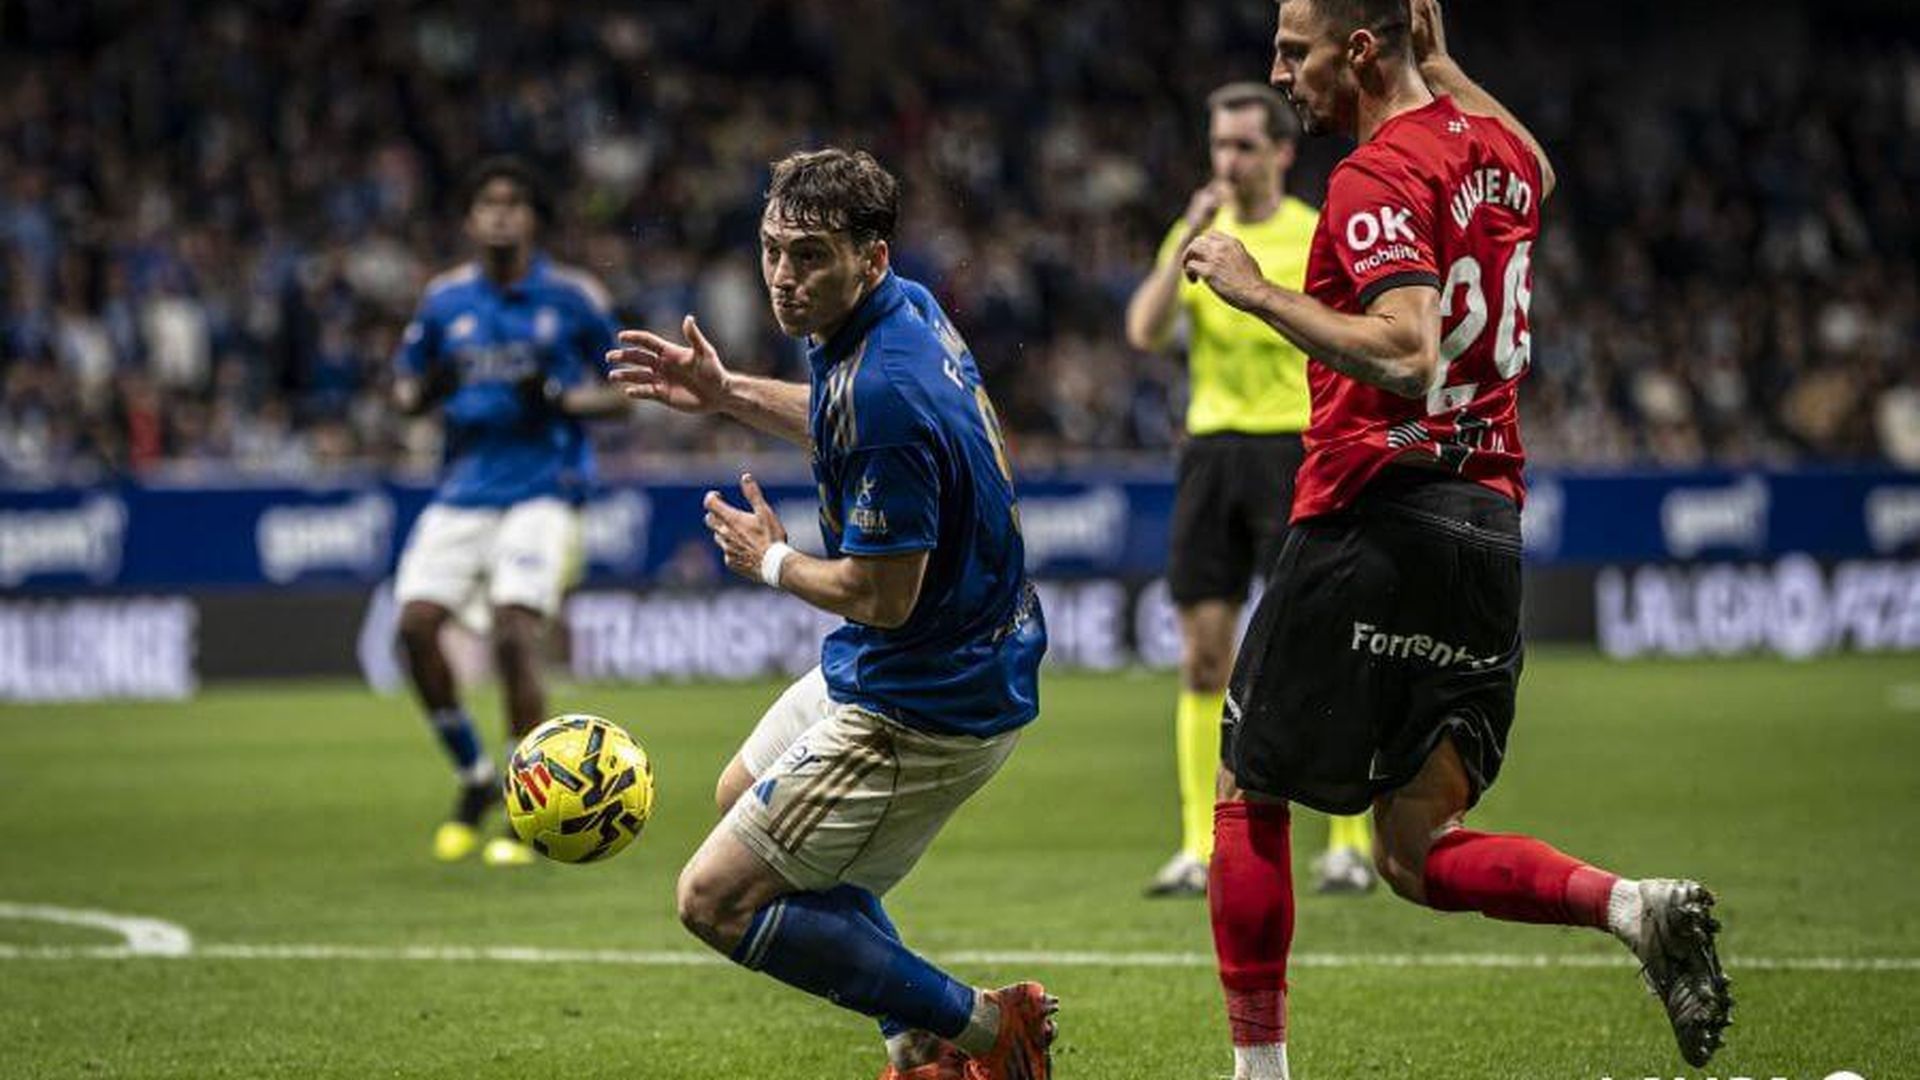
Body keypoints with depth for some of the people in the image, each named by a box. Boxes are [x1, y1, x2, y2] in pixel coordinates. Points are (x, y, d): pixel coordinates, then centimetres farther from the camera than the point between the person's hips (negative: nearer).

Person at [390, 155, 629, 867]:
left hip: (544, 491, -4)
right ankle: (474, 779, 10)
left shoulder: (573, 297, -1)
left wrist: (562, 399, -14)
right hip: (464, 490, 4)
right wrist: (427, 390, -9)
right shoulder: (445, 297, 7)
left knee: (513, 635, -17)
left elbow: (624, 393, 5)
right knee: (415, 623, -11)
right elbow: (404, 391, 15)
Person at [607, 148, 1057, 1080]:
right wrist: (727, 393, 17)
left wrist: (772, 562, -8)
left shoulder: (881, 391, -30)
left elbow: (883, 596, -26)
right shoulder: (908, 307, 1)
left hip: (924, 708, -11)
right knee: (741, 796, 30)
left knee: (716, 899, -6)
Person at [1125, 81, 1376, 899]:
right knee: (1203, 654, 1)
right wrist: (1187, 241, -11)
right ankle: (1201, 849, 4)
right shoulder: (1195, 234, 11)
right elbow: (1145, 334, -2)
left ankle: (1351, 841, 2)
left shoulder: (1318, 239, -1)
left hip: (1294, 447, -4)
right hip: (1210, 448, 4)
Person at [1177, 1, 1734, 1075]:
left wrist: (1257, 291, -17)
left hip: (1372, 524, -8)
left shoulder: (1380, 178, -12)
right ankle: (1634, 906, -14)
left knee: (1250, 801, 8)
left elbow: (1408, 354, -25)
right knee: (1418, 856, 8)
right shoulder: (1503, 153, 13)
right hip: (1491, 533, 8)